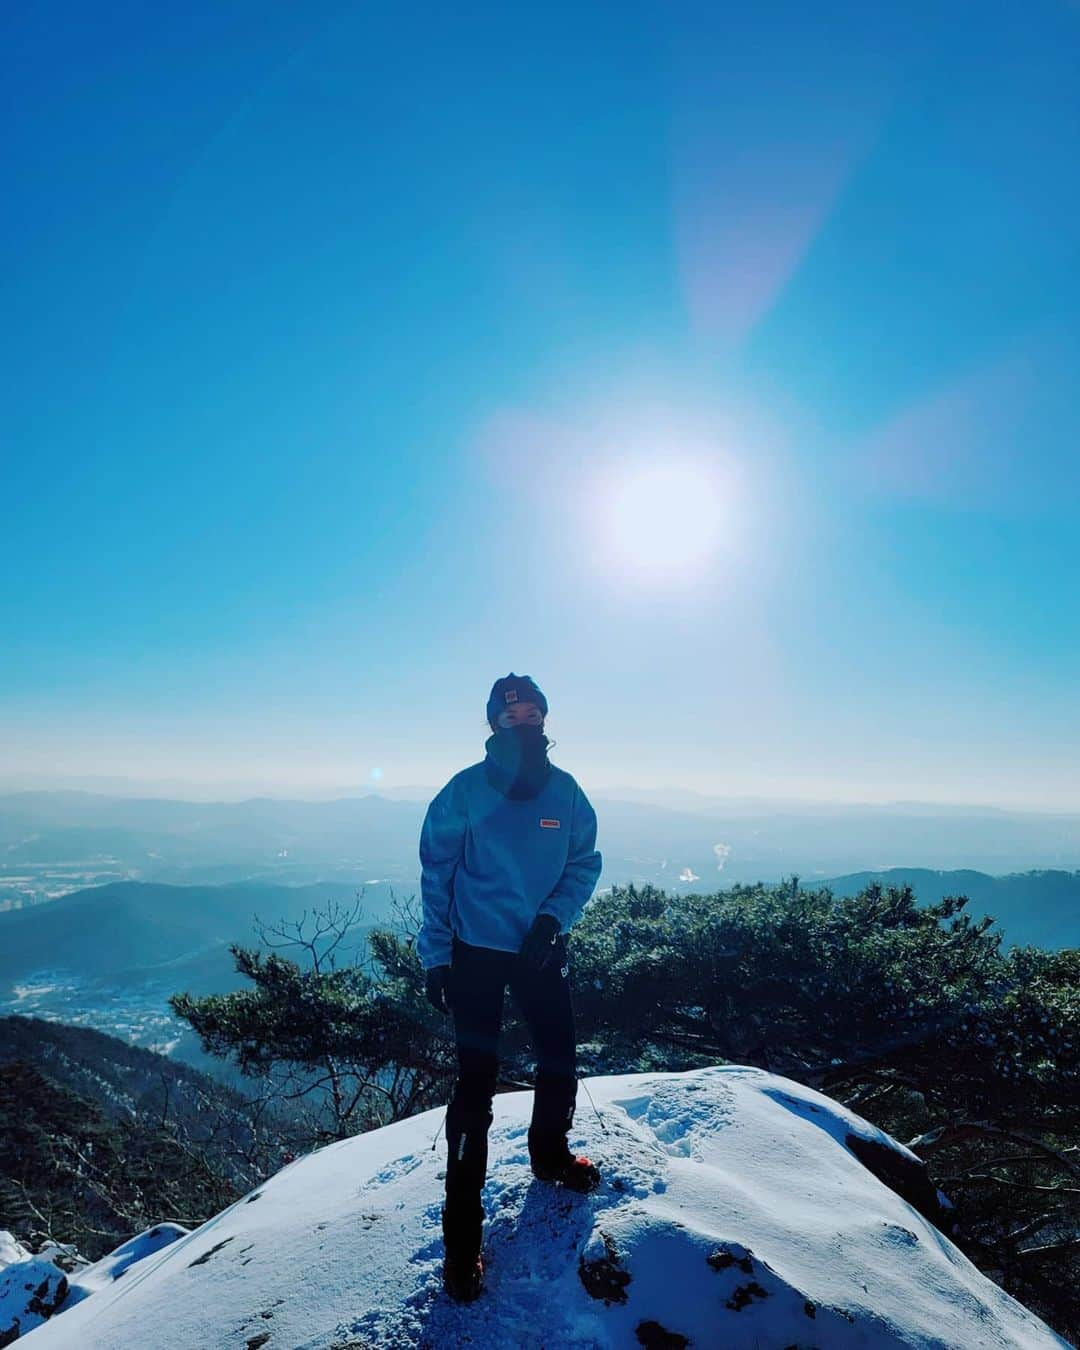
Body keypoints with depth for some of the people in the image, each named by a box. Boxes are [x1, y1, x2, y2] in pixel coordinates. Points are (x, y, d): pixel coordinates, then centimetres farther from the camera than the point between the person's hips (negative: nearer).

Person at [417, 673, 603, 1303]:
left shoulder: (565, 791, -4)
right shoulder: (465, 790, -11)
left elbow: (585, 862, 3)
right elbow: (435, 875, -6)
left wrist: (553, 918, -13)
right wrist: (436, 955, -7)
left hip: (544, 949, 3)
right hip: (477, 952, -3)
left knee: (561, 1060, 14)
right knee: (477, 1079, 0)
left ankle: (550, 1153, 44)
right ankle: (463, 1228, 17)